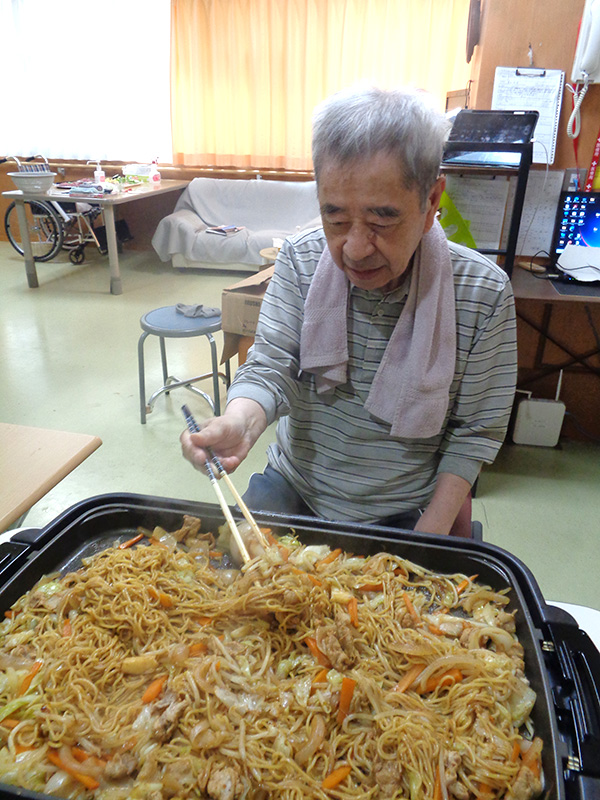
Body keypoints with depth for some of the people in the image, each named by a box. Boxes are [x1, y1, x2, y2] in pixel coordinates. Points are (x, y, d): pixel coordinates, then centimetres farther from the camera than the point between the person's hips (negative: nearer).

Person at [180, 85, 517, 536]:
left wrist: (430, 537, -15)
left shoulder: (483, 293, -16)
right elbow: (270, 368, -13)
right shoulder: (300, 261, -10)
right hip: (295, 485, 1)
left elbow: (476, 431, -9)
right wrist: (241, 423, -36)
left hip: (407, 512, 0)